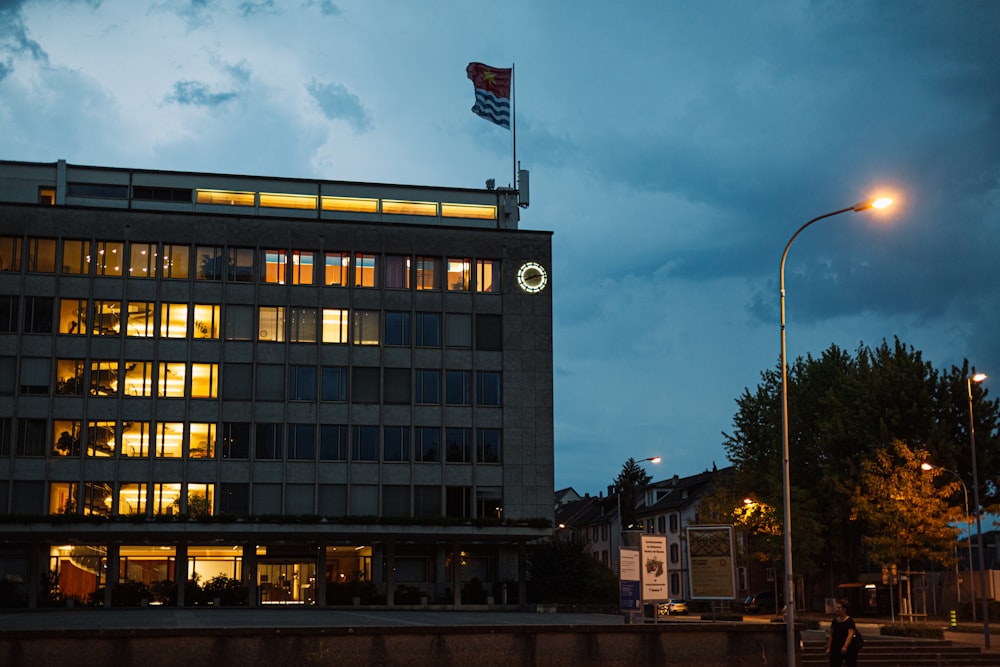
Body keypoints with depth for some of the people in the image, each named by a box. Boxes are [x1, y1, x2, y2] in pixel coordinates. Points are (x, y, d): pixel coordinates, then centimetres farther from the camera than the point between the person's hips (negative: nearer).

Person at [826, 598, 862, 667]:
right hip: (836, 649, 5)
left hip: (849, 649, -5)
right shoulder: (835, 620, 7)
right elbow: (830, 635, 12)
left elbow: (850, 635, -21)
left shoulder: (849, 621, -10)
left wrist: (845, 647, -32)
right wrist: (828, 648, 7)